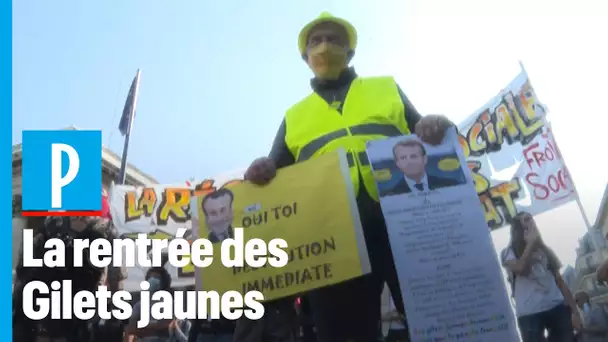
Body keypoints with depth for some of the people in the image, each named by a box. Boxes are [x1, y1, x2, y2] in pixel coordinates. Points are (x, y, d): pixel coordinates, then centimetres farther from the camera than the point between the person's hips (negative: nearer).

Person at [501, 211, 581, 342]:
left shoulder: (544, 250, 20)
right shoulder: (508, 253, 5)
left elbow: (559, 280, 16)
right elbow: (520, 269, -17)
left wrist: (574, 309, 7)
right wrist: (531, 242, -7)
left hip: (557, 308, 5)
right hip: (529, 314, -4)